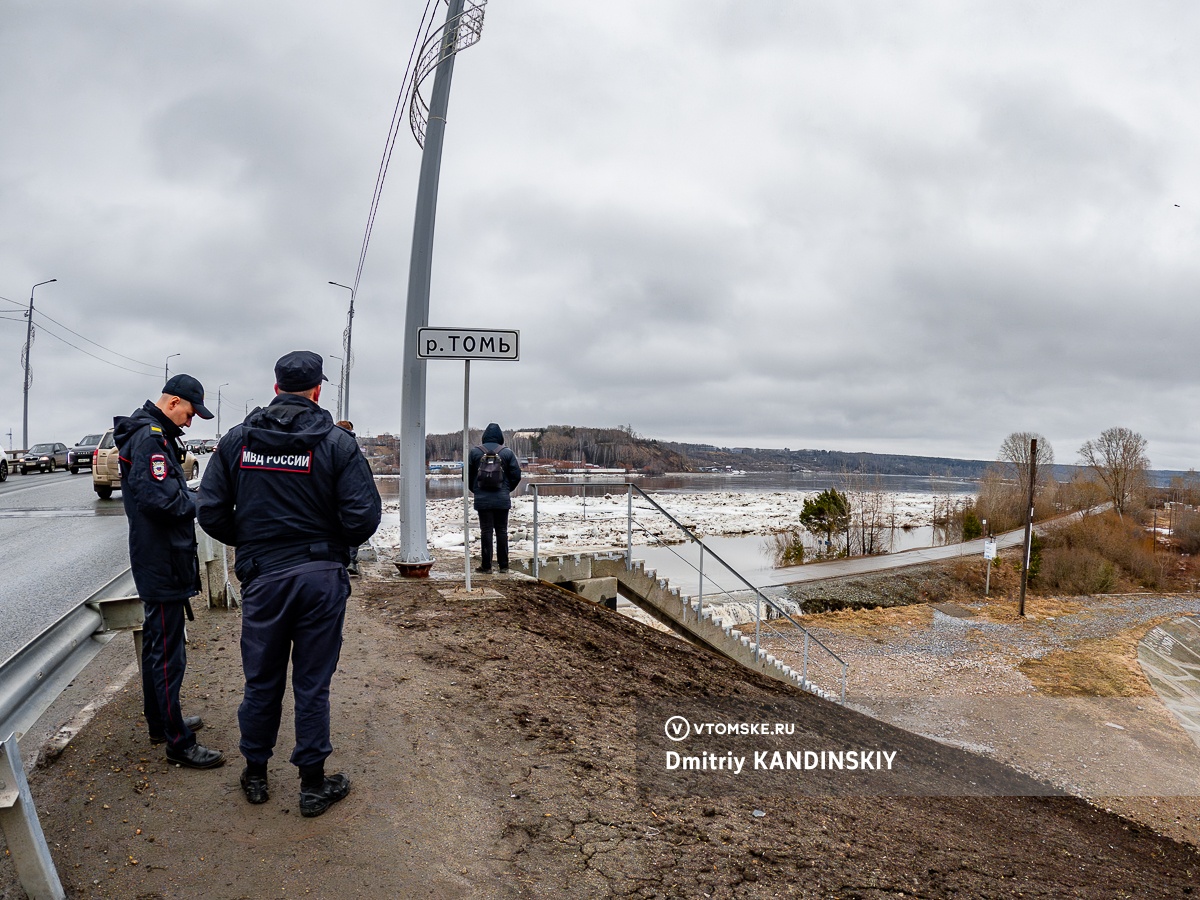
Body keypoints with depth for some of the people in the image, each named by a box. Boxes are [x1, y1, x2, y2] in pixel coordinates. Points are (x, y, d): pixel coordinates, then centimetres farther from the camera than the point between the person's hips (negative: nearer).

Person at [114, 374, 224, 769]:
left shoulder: (149, 433, 15)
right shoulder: (151, 436, -19)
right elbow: (160, 497, -29)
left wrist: (188, 494, 1)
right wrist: (198, 500, -14)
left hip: (154, 562, 11)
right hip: (164, 563, -11)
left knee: (156, 645, 21)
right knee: (168, 654, -3)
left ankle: (160, 721, 36)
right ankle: (179, 743, 5)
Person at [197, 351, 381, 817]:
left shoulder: (237, 440, 1)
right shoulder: (338, 443, -8)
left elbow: (211, 512, -1)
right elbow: (363, 517, -14)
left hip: (262, 576, 2)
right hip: (322, 576, -2)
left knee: (261, 681, 16)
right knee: (312, 683, 8)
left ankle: (255, 774, 32)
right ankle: (313, 784, 19)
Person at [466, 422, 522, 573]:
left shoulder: (474, 452, -1)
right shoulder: (507, 453, 0)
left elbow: (467, 476, 2)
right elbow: (516, 475, 0)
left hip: (482, 499, -1)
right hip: (502, 499, 1)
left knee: (486, 531, 2)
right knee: (502, 531, 8)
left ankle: (486, 565, 2)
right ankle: (503, 565, 10)